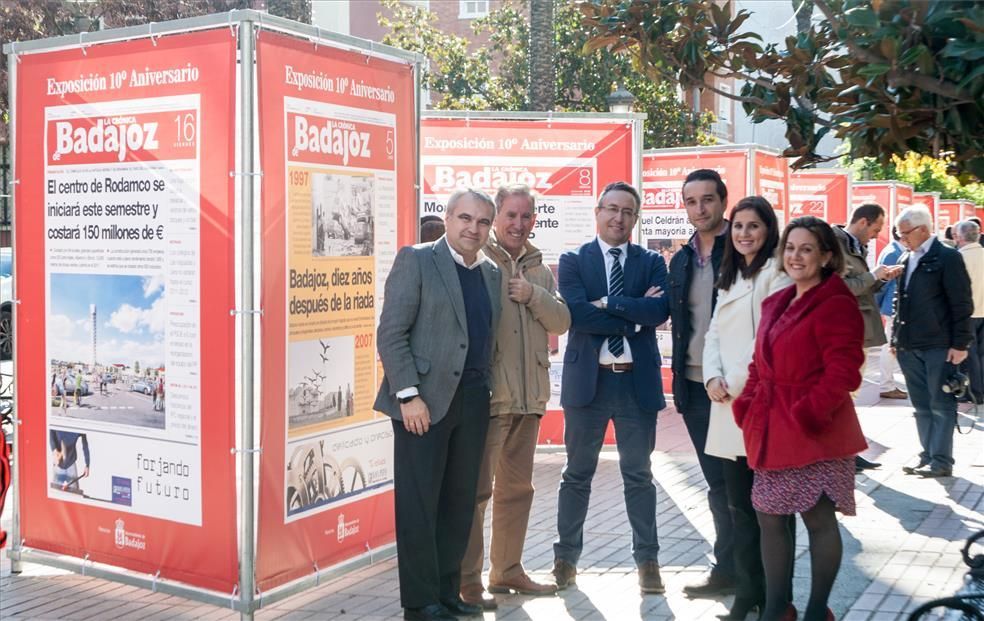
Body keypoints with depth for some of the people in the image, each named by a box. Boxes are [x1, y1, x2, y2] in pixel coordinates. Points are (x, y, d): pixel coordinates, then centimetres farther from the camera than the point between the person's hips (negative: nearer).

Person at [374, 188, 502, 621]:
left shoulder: (493, 274, 14)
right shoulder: (415, 260, -3)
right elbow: (391, 333, -9)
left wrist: (486, 393, 5)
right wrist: (408, 395, -15)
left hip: (473, 402, 6)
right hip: (425, 399, -6)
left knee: (460, 503, 11)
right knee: (419, 504, 0)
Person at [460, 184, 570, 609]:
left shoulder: (539, 268, 14)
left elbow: (562, 322, 8)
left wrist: (533, 296, -10)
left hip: (529, 395, 7)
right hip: (486, 394, -7)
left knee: (517, 487, 16)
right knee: (476, 487, -3)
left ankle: (507, 570, 29)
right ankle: (466, 581, 6)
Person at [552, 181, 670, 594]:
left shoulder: (651, 262, 6)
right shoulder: (573, 261, 2)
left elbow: (659, 311, -11)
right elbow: (577, 313, -13)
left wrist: (609, 303, -15)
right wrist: (634, 315, -13)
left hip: (637, 381, 1)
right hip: (588, 379, -1)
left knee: (639, 475, 9)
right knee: (578, 474, 9)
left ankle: (647, 560, 18)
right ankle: (566, 557, 21)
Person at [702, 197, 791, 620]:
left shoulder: (776, 272, -4)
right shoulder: (729, 279, 21)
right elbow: (714, 335, 16)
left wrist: (738, 381, -11)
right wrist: (713, 378, -1)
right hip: (728, 404, 7)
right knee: (739, 504, 9)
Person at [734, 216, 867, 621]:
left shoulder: (835, 304, -12)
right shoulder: (776, 303, 15)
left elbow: (842, 370, -18)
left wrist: (809, 413, -21)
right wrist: (748, 405, 6)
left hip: (814, 432, -8)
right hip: (772, 430, 8)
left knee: (817, 518, 2)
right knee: (769, 517, 11)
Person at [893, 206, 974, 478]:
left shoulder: (947, 257, -7)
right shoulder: (906, 260, 13)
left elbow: (961, 303, -9)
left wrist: (960, 343, -13)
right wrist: (895, 339, 13)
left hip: (939, 346, -6)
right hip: (910, 346, 7)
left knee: (941, 404, 0)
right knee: (921, 405, 11)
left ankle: (942, 461, 4)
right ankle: (927, 454, 19)